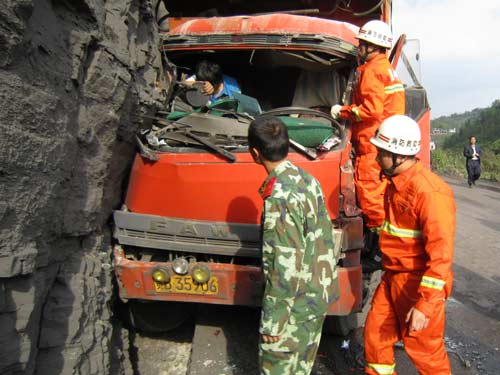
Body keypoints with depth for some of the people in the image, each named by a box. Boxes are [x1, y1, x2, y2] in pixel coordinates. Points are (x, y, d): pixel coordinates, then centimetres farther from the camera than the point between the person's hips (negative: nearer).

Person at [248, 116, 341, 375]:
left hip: (295, 305, -9)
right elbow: (325, 236, 10)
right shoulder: (306, 179, 2)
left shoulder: (280, 197, -25)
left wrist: (272, 321, -17)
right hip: (318, 294, 9)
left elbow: (286, 265, -25)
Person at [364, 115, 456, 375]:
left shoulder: (430, 192, -24)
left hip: (418, 284, -8)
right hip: (392, 278, 8)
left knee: (425, 351, 8)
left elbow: (441, 254, -25)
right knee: (375, 335, 14)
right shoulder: (395, 184, 6)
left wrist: (424, 305, -25)